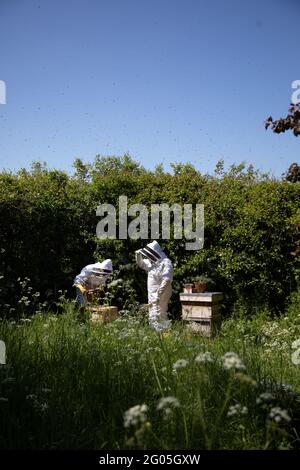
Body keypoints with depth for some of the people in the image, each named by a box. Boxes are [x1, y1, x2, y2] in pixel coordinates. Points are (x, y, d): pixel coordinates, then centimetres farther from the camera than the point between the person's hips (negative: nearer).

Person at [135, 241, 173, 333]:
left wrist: (158, 295, -28)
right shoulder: (152, 262, 12)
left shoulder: (165, 263, -16)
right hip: (152, 295, 9)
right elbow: (141, 264, 30)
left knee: (157, 318, -11)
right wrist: (138, 255, 9)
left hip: (161, 295, -9)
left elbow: (166, 281, -23)